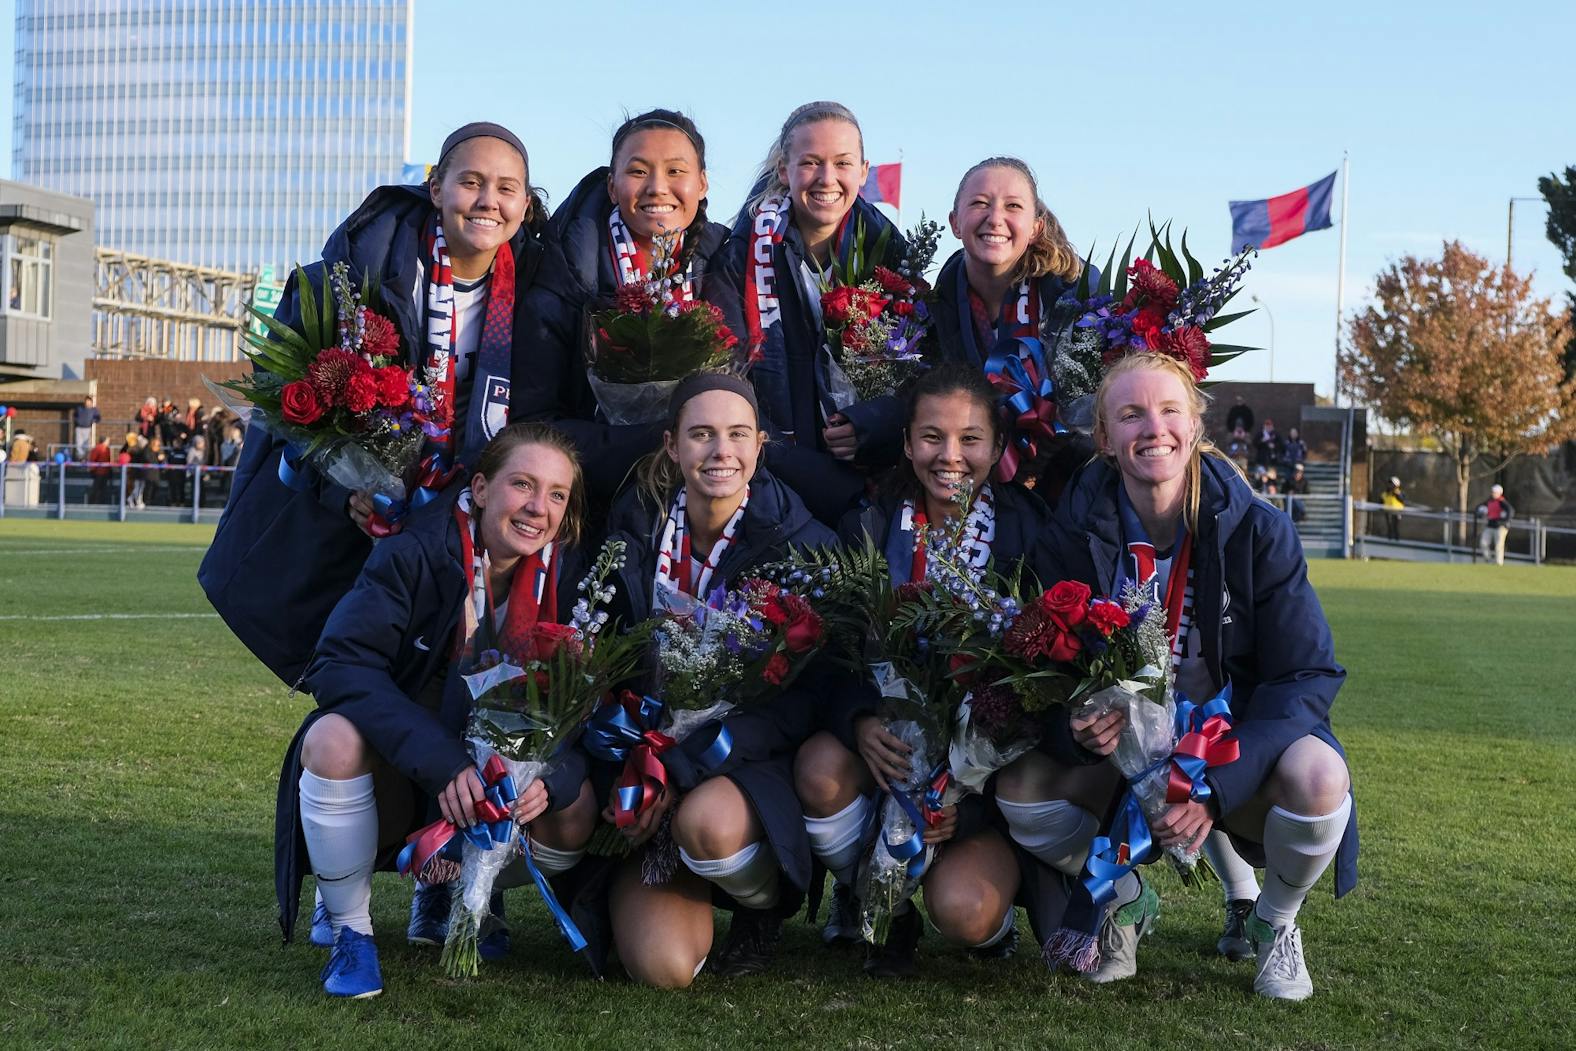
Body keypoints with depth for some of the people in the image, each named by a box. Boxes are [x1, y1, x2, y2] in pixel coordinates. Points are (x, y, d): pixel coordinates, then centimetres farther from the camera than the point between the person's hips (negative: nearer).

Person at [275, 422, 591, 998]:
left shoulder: (564, 576, -8)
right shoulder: (415, 553, -20)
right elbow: (340, 664, -28)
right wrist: (440, 761, -39)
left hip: (495, 782, 4)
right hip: (395, 782, -4)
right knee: (336, 739, -35)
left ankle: (452, 897, 11)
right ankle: (348, 929, -9)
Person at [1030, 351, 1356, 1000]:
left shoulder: (1256, 531, -15)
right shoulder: (1075, 533, -11)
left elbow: (1307, 677, -15)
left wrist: (1217, 782, -29)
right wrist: (1079, 723, -30)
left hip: (1239, 755, -1)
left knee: (1319, 778, -34)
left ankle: (1274, 925, 3)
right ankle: (1127, 902, 9)